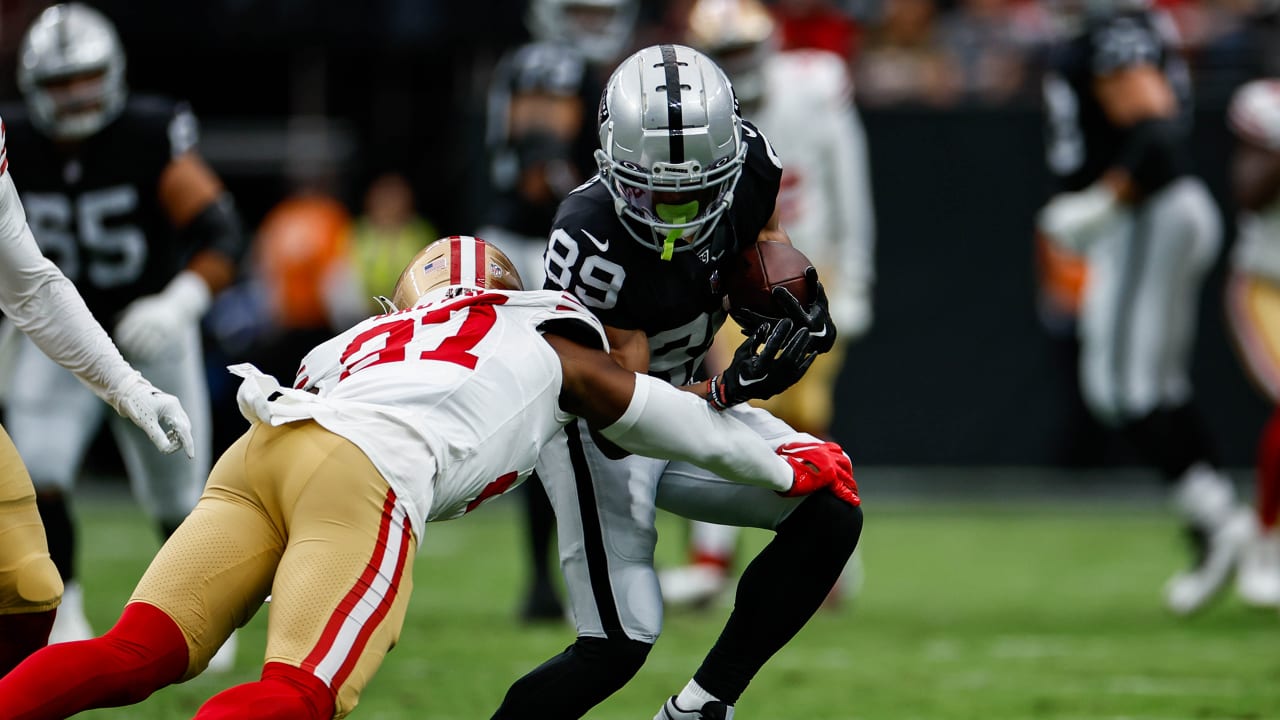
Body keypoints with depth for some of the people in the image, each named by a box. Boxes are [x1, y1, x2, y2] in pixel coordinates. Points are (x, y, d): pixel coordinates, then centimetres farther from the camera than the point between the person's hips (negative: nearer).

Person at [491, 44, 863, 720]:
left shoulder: (746, 158, -17)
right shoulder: (591, 239, -34)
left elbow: (763, 234, 9)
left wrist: (788, 287, -13)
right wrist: (730, 389, -43)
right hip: (596, 424, -7)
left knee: (831, 513, -10)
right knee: (620, 644, -15)